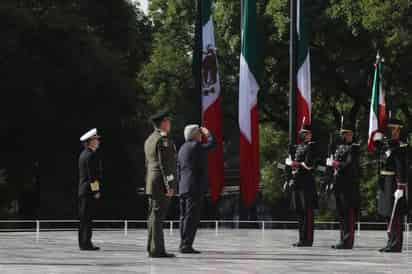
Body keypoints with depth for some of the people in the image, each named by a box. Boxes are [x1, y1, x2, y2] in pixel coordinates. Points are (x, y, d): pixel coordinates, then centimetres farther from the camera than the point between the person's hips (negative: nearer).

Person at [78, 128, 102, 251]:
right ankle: (86, 243, -9)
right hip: (90, 190, -10)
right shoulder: (91, 155, -14)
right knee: (87, 218, -9)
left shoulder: (83, 154, 16)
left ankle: (83, 243, 15)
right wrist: (96, 191, -16)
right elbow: (92, 175, -18)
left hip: (82, 190, 10)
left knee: (84, 218, 11)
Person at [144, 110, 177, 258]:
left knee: (154, 216, 12)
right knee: (158, 216, -9)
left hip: (152, 184, 9)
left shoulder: (149, 140, 17)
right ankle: (156, 250, -9)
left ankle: (152, 248, 15)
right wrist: (170, 185, -18)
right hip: (162, 184, -9)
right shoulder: (163, 139, -12)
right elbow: (165, 164, -18)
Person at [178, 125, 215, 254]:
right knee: (192, 217, -9)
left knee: (185, 217, 9)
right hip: (195, 187, -9)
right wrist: (208, 133, 13)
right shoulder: (196, 146, -9)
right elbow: (212, 143, -5)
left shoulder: (182, 149, 17)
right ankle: (186, 245, -13)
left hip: (184, 189, 9)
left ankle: (183, 245, 10)